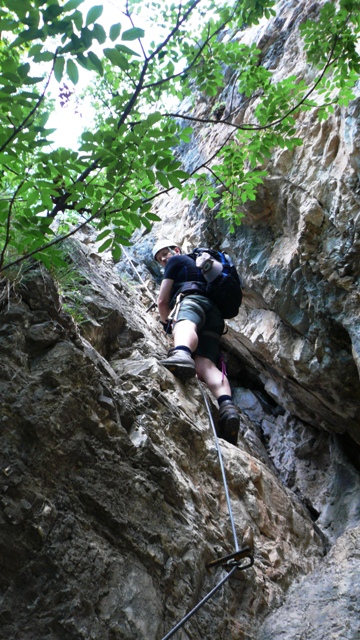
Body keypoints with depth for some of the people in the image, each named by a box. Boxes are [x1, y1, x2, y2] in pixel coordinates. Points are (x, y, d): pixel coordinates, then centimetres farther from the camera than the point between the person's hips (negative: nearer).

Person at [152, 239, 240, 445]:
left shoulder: (176, 260, 23)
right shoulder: (202, 263, 46)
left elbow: (162, 301, 16)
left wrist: (168, 323, 32)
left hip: (192, 299, -6)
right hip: (216, 314, 6)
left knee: (184, 326, -40)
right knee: (205, 364, -18)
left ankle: (181, 354, -79)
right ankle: (227, 404, -49)